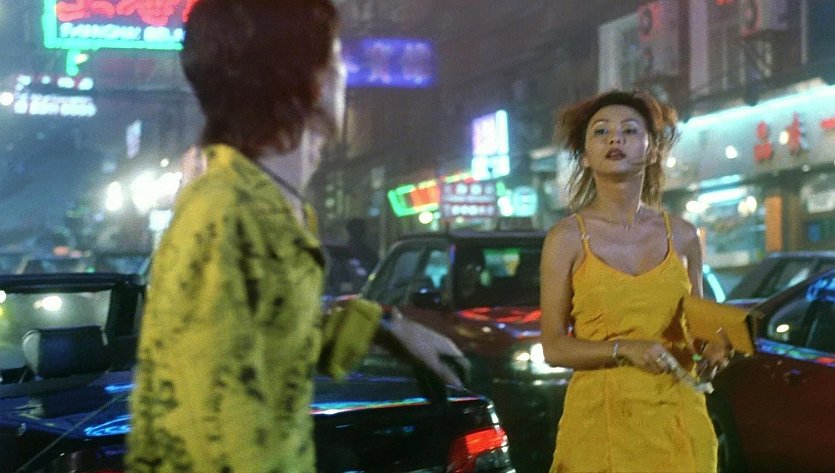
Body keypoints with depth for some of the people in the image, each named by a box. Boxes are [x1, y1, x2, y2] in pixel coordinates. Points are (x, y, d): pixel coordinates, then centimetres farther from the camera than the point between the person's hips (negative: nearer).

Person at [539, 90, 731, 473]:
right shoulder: (567, 238, -3)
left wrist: (713, 348, -5)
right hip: (600, 413, -2)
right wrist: (624, 350, -18)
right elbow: (554, 346, -4)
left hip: (677, 415, 3)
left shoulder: (682, 236, 5)